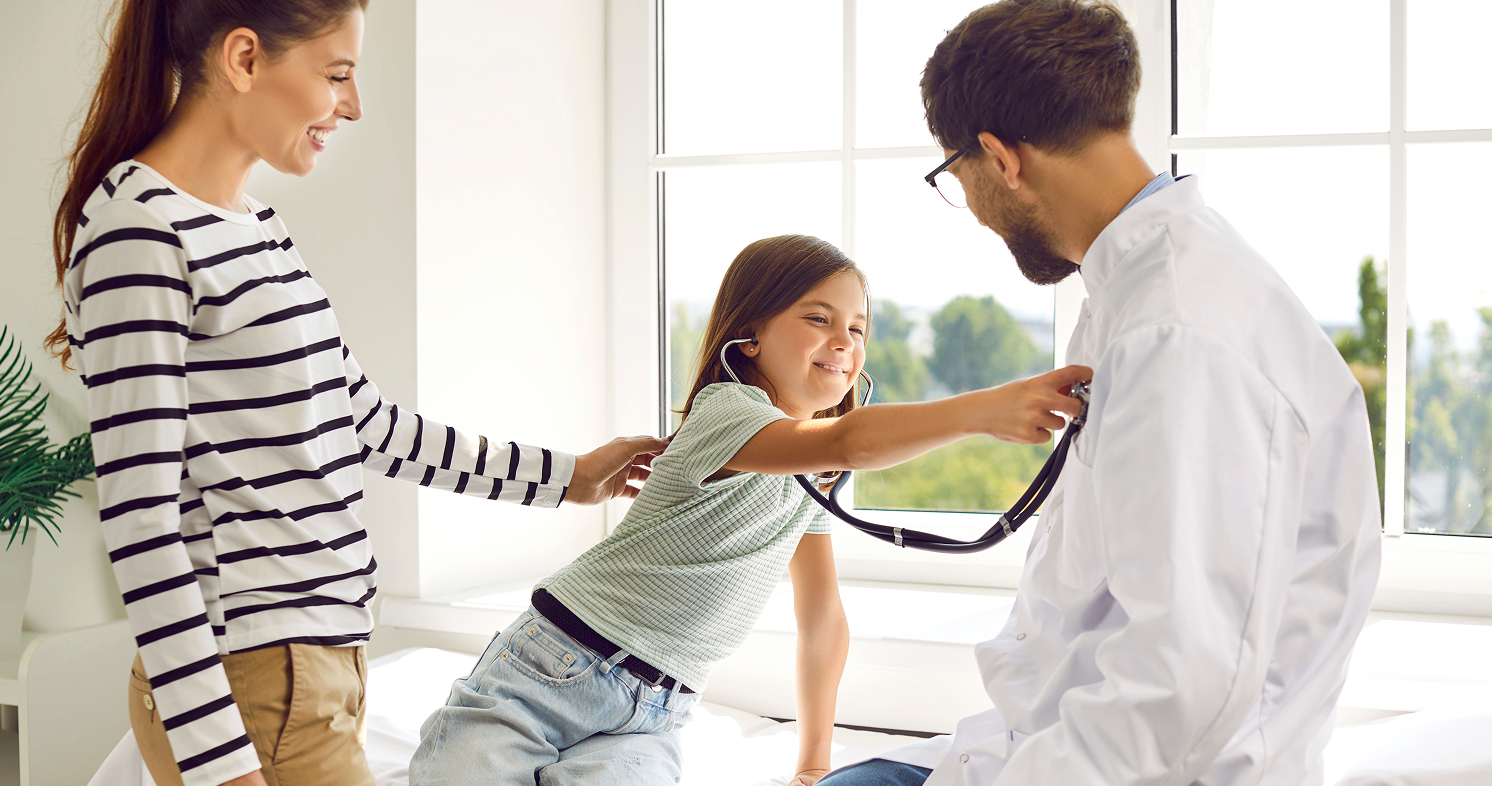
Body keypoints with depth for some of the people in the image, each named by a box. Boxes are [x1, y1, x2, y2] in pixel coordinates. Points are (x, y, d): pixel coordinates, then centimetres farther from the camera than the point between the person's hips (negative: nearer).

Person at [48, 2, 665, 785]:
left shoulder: (255, 225, 12)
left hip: (319, 657, 9)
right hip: (248, 683, -9)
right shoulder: (139, 226, -16)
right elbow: (139, 516, -20)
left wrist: (563, 475, 24)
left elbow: (363, 421, 19)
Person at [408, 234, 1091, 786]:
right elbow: (848, 442, -34)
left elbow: (823, 623, 21)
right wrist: (982, 410, -47)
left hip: (647, 721, 6)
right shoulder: (723, 410, -13)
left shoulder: (806, 478, 13)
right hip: (549, 672, -5)